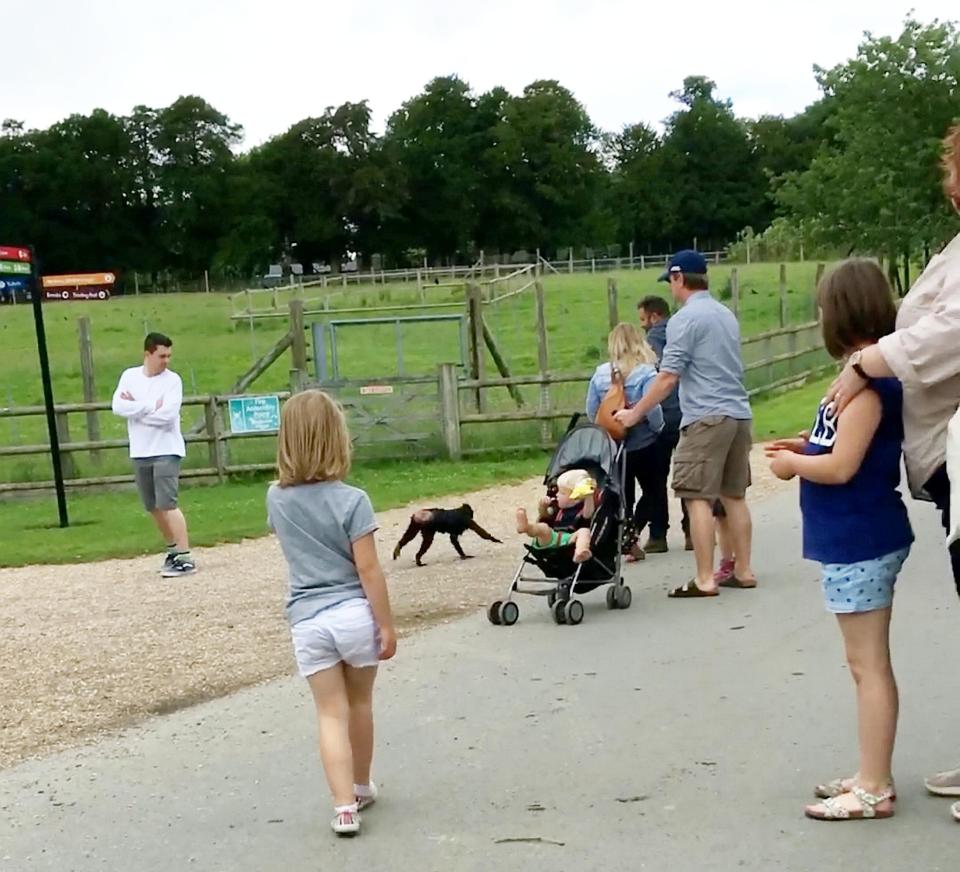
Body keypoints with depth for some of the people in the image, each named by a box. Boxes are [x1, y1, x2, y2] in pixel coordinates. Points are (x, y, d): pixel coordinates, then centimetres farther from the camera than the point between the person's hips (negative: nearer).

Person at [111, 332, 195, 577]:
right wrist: (151, 406, -14)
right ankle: (173, 549, 30)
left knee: (167, 504, -14)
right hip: (140, 452, 5)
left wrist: (135, 408, -9)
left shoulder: (172, 380, -7)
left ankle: (185, 558, -14)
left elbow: (166, 415, -19)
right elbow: (118, 406, -9)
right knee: (153, 507, 13)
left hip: (166, 451, -5)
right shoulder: (130, 375, 5)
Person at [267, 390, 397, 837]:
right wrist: (387, 625, -5)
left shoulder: (277, 498, 1)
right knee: (359, 703, 18)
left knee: (331, 714, 4)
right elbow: (369, 570, -12)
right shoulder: (351, 500, -13)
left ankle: (345, 807, -4)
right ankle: (361, 788, 35)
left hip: (308, 621, 2)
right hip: (355, 614, -2)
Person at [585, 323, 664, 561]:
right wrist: (658, 428, -2)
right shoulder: (646, 373, -14)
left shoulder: (600, 374, -2)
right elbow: (652, 408, -21)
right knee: (651, 492, 14)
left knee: (623, 496, 16)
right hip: (644, 445, -3)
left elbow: (591, 411, 1)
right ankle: (633, 533, -6)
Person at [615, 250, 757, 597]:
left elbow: (668, 378, -13)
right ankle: (744, 571, 18)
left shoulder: (684, 319, -9)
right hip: (738, 414, 9)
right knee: (734, 495, 13)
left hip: (707, 418, -8)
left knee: (698, 498, -6)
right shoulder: (726, 314, 17)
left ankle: (705, 579, -7)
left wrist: (635, 413, -6)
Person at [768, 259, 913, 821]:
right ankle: (873, 778, 26)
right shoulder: (872, 373, 10)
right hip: (861, 538, 10)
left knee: (868, 665, -2)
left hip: (858, 542, -10)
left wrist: (793, 463, -7)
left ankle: (875, 790, 7)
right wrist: (809, 446, 10)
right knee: (869, 664, 16)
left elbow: (842, 466, -23)